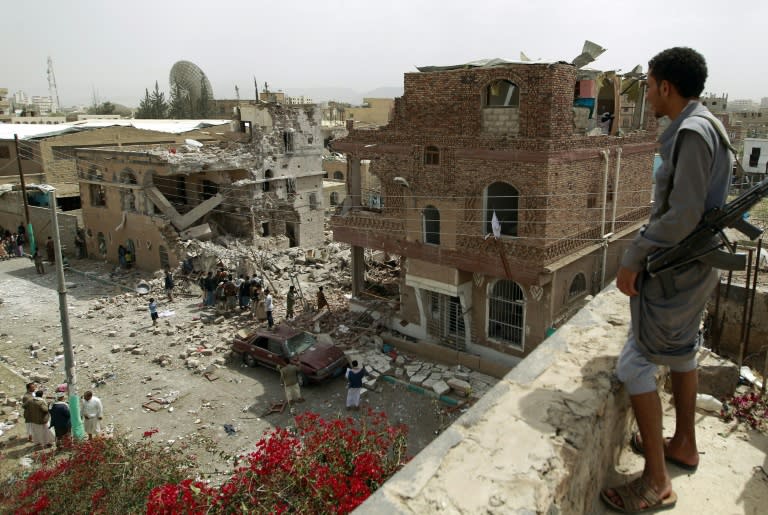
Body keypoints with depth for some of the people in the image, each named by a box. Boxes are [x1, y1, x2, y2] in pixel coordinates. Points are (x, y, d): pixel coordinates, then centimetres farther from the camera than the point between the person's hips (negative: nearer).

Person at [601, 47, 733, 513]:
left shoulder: (692, 132, -21)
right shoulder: (708, 126, 10)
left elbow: (682, 216, -26)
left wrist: (633, 257, -19)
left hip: (676, 269, -10)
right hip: (695, 265, 10)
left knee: (635, 364, -5)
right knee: (681, 352, 22)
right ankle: (684, 444, 40)